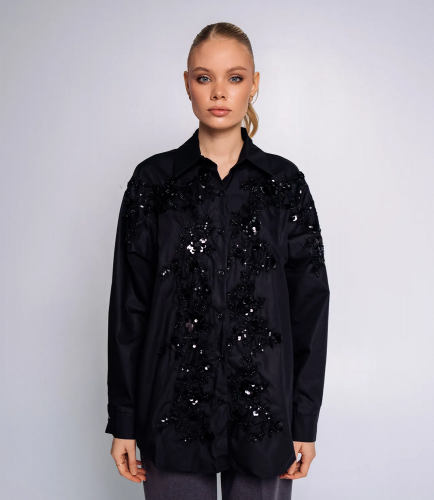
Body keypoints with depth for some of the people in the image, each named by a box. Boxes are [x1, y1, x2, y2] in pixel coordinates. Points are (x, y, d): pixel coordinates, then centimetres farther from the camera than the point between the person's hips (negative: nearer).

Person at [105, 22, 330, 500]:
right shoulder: (153, 179, 1)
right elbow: (128, 304, 1)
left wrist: (306, 423, -1)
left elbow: (309, 304, 2)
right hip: (173, 406, 0)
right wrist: (123, 421, -1)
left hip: (264, 404, 1)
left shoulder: (284, 181, 2)